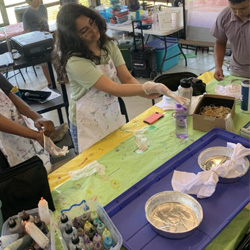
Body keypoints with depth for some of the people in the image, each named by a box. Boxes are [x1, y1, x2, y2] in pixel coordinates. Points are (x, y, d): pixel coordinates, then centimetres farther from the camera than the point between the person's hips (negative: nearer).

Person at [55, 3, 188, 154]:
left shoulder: (108, 45, -5)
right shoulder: (75, 61, -26)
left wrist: (147, 93, -30)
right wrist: (148, 88, -36)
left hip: (112, 117, 6)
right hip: (88, 126, -6)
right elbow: (113, 89, -30)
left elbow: (126, 78, -11)